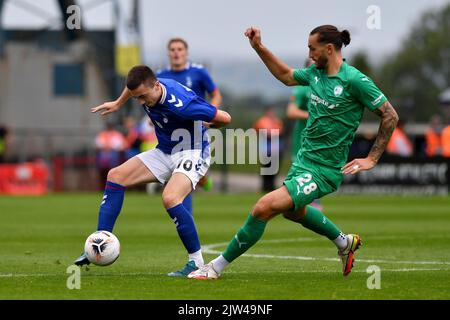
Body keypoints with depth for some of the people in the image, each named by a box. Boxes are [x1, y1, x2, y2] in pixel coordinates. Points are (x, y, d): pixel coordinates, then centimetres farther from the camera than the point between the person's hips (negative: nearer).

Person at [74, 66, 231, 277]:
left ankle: (196, 261, -20)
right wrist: (118, 104, 29)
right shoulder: (144, 88, -10)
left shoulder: (181, 104, -33)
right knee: (116, 176, -1)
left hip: (192, 154, -8)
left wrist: (202, 127, -3)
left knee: (170, 198, -33)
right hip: (164, 152, 8)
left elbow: (224, 118, -23)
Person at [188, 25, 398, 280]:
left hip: (323, 170, -9)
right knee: (292, 211, 33)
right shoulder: (316, 73, 3)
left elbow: (390, 116, -13)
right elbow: (286, 75, 24)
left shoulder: (354, 80, -19)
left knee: (264, 208, -18)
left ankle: (217, 266, -7)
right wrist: (259, 47, 16)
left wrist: (372, 159, -12)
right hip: (303, 159, 9)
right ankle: (344, 242, 53)